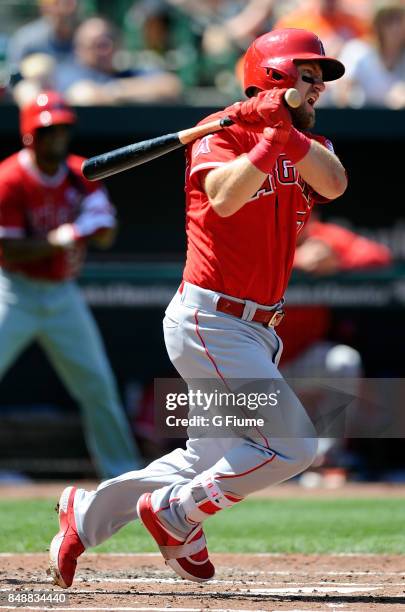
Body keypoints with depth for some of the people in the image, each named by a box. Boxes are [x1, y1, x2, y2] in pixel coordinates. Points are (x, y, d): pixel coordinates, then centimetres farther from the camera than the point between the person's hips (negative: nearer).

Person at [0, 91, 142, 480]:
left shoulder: (80, 175, 2)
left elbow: (106, 236, -1)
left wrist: (97, 222, -23)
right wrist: (55, 241, -31)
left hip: (63, 294, 5)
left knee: (98, 386, 8)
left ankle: (121, 473, 19)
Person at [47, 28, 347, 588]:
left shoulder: (309, 147, 11)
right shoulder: (219, 134, -9)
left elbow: (333, 184, -12)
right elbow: (224, 197, -29)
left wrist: (289, 133, -25)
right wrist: (271, 141, -30)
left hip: (257, 329, 9)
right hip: (210, 322, -9)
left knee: (213, 458, 16)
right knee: (292, 445, -14)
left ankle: (88, 512, 26)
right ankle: (176, 516, 3)